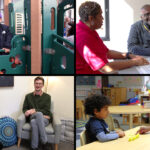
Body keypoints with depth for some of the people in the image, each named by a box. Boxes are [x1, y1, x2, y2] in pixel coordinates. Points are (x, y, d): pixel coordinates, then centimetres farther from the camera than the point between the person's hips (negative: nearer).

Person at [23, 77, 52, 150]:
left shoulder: (47, 96, 8)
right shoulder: (28, 96, 15)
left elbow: (46, 111, 0)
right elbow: (24, 108, 15)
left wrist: (34, 110, -14)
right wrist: (27, 112, -10)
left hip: (45, 119, -1)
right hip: (32, 118, 1)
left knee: (34, 122, -38)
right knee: (39, 114, -38)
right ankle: (44, 141, -34)